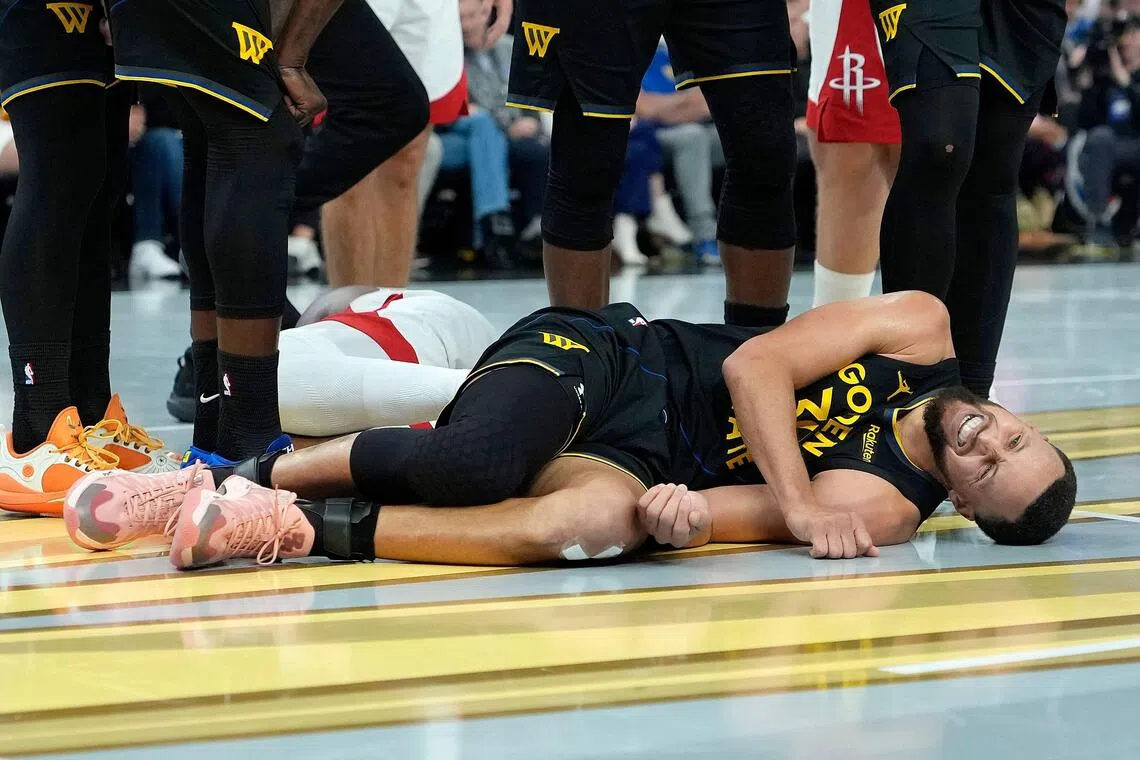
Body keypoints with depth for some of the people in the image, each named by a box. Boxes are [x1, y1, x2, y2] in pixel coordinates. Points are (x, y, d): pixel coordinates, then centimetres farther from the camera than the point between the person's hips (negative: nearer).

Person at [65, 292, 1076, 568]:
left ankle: (310, 530, -31)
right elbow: (756, 365, -8)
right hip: (598, 357, 0)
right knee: (472, 463, -33)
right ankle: (253, 475, -14)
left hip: (641, 462, 0)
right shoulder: (923, 332, -2)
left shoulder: (887, 508, -4)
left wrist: (684, 513, -37)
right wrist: (803, 502, -19)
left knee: (603, 521, -38)